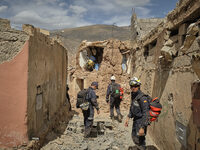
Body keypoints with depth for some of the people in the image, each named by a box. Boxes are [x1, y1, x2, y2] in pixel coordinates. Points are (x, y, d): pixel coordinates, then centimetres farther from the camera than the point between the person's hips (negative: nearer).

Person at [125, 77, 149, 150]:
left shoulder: (142, 98, -24)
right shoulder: (133, 96, 4)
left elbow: (145, 114, -26)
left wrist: (142, 127, -27)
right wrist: (128, 118, 12)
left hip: (141, 122, -9)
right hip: (135, 120, 9)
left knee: (140, 140, 0)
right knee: (134, 137, 22)